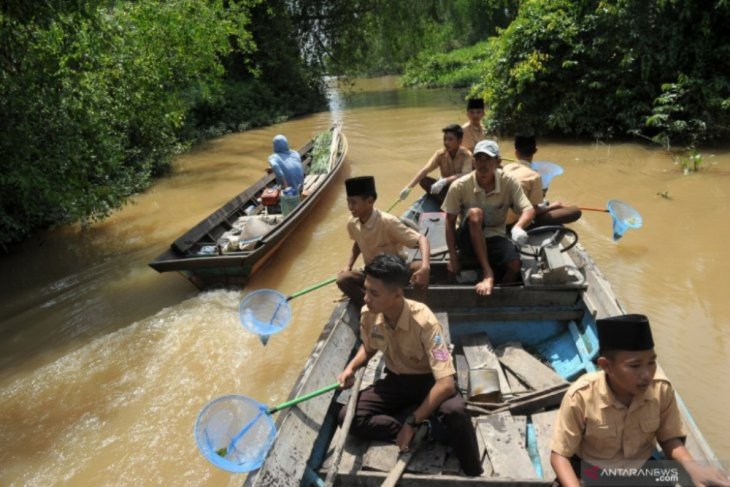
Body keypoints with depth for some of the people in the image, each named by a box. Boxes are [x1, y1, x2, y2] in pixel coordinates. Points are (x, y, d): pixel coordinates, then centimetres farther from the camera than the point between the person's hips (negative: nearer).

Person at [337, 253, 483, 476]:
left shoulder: (424, 322, -32)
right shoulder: (368, 315, -16)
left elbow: (446, 384, -35)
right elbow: (368, 347, 10)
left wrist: (412, 422, -30)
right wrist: (351, 367, -10)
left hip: (429, 381, -5)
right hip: (397, 380, 5)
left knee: (454, 410, -38)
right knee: (348, 417, -16)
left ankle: (473, 474, -11)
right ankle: (426, 426, -11)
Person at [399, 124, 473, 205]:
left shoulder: (466, 155, -19)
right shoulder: (440, 154, -10)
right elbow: (425, 170, -22)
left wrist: (445, 181, -50)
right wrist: (408, 187, -35)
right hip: (446, 188, 4)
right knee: (423, 180, -21)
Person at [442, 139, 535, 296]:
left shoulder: (509, 183, -11)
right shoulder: (459, 186, -14)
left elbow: (529, 209, -16)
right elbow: (450, 221, -8)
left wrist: (518, 227, -41)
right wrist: (453, 257, -11)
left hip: (495, 237, 1)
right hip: (469, 240, -1)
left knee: (515, 264, -30)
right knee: (475, 213, -34)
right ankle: (487, 273, -29)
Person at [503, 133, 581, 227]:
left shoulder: (505, 167, 4)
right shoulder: (534, 175, -12)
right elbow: (534, 210, -12)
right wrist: (553, 206, 6)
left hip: (502, 221, 7)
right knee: (575, 211, -8)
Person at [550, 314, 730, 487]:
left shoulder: (662, 390, -16)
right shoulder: (581, 396, -26)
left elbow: (669, 438, 0)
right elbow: (560, 455, -17)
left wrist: (690, 466, -21)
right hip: (589, 470, -3)